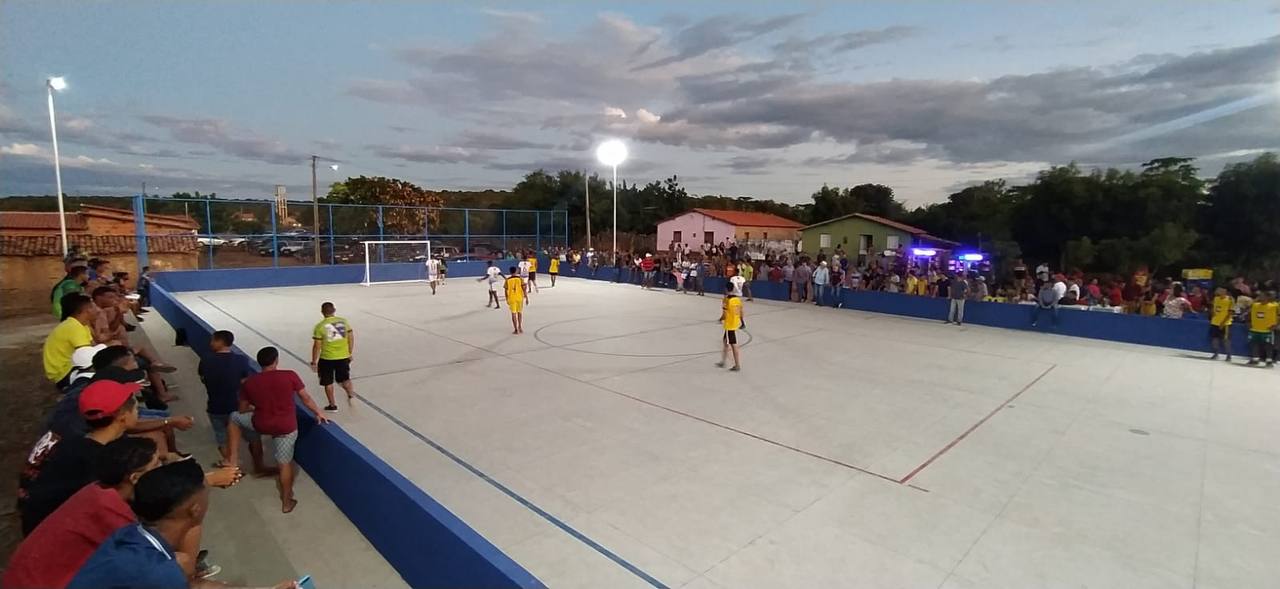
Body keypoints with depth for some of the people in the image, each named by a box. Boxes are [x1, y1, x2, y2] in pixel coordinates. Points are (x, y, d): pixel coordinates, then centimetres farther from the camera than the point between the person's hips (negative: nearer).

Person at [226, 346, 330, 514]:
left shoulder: (249, 382, -4)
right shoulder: (290, 376, -10)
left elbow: (243, 410, 7)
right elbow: (306, 399, 0)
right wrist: (318, 413, 15)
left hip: (261, 424, 1)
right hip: (287, 428, -1)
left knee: (235, 417, 32)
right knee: (284, 464, 15)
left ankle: (233, 459, 31)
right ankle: (287, 502, 26)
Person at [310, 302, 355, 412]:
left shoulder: (320, 326, -11)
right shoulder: (344, 321, -2)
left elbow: (317, 346, -10)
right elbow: (351, 338, 2)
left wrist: (314, 362, 0)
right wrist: (350, 353, 15)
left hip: (327, 359, -3)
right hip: (343, 357, 3)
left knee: (328, 383, 15)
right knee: (344, 378, 20)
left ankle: (332, 405, 23)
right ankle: (351, 393, -5)